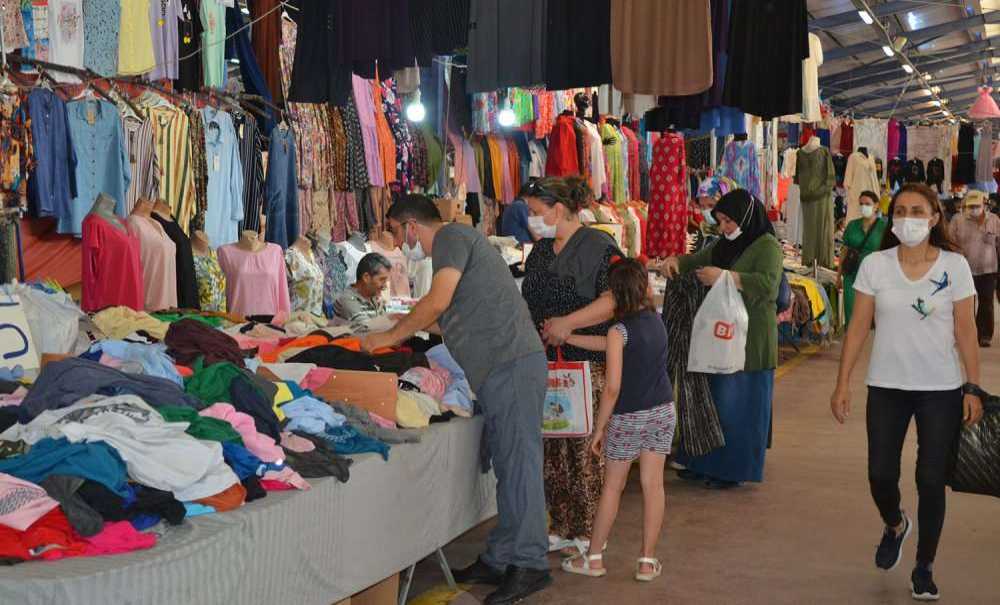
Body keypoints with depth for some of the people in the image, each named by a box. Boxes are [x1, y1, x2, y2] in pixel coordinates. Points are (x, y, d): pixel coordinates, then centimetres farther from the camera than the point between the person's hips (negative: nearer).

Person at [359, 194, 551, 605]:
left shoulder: (451, 236, -5)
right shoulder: (456, 243, 25)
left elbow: (438, 301, -15)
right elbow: (453, 317, 31)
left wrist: (390, 336, -5)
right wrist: (410, 324, 32)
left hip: (511, 363, -10)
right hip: (498, 369, 10)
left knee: (517, 461, -9)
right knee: (507, 464, 10)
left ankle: (529, 563, -6)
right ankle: (500, 560, 14)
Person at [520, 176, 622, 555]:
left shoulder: (599, 247, -7)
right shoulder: (540, 250, 17)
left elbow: (612, 301, -17)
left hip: (588, 364, -7)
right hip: (547, 364, 7)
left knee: (586, 449, -3)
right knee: (551, 447, 9)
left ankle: (588, 532, 8)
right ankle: (561, 527, 19)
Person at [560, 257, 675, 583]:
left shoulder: (619, 331, -16)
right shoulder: (656, 321, 2)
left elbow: (612, 388, -19)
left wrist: (599, 428, -9)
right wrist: (564, 336, 12)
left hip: (628, 417, -5)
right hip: (663, 412, 5)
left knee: (612, 486, 7)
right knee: (653, 484, 7)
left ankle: (594, 558, 17)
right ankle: (647, 561, 12)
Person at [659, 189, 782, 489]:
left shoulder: (767, 246, -9)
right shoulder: (724, 245, 15)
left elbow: (768, 284, -23)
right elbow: (698, 260, 27)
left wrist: (725, 276, -29)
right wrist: (676, 261, 5)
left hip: (750, 339, -8)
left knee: (739, 403, -1)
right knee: (712, 399, 11)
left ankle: (734, 470, 9)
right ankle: (706, 463, 21)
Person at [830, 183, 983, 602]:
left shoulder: (954, 266, -4)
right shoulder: (874, 265, -3)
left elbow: (965, 331, 0)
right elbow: (858, 327, 0)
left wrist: (973, 388, -3)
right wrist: (843, 384, -3)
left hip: (941, 390, -1)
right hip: (886, 387, 1)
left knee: (931, 481, 2)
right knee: (880, 475, 3)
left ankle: (924, 568, 21)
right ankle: (895, 526, 38)